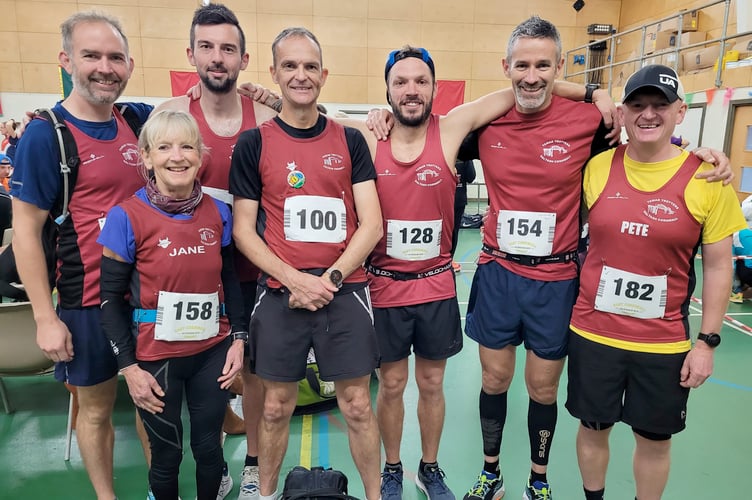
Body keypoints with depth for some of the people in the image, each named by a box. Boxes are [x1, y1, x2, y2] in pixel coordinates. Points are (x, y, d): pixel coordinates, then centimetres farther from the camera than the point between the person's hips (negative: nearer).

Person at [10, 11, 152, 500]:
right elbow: (26, 229, -10)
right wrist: (45, 318, -11)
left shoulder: (138, 120, 0)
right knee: (97, 407, 14)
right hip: (88, 299, -4)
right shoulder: (45, 134, -11)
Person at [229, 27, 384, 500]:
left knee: (357, 405, 8)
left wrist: (329, 278, -11)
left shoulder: (349, 140, 4)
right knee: (277, 406, 13)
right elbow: (243, 230, 0)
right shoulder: (254, 143, 2)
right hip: (280, 292, 0)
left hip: (345, 291, 0)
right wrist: (294, 279, -12)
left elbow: (371, 224, -1)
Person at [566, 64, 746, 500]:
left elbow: (718, 266, -3)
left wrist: (707, 341, -3)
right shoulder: (597, 167, -4)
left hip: (664, 342, -1)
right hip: (592, 332, 2)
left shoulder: (707, 178, -8)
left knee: (655, 439, 16)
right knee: (593, 428, 17)